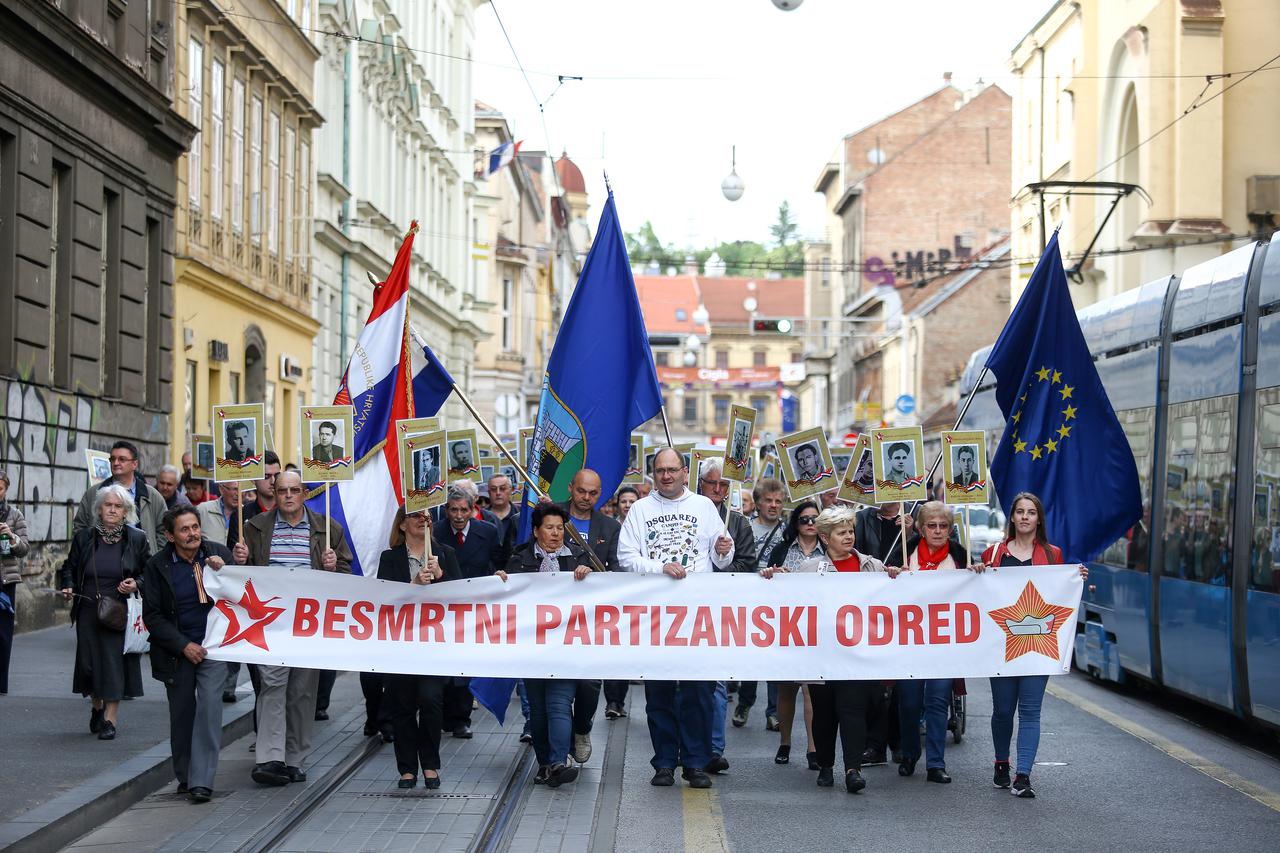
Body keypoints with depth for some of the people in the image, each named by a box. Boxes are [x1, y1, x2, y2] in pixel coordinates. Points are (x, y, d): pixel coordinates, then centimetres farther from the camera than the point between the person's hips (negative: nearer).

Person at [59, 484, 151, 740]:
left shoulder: (137, 539, 1)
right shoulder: (84, 538, 4)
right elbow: (69, 568, 13)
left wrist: (137, 584, -12)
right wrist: (68, 587, -6)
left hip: (119, 611, -2)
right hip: (88, 611, 2)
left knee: (114, 660, -6)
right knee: (89, 660, 6)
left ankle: (110, 719, 0)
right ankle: (97, 706, 32)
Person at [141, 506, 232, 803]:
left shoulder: (220, 554, -2)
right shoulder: (157, 566, -5)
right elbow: (152, 615, -2)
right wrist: (183, 645, -10)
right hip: (177, 649, 1)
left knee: (209, 704, -16)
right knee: (181, 713, 8)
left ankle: (201, 781, -16)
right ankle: (185, 777, 25)